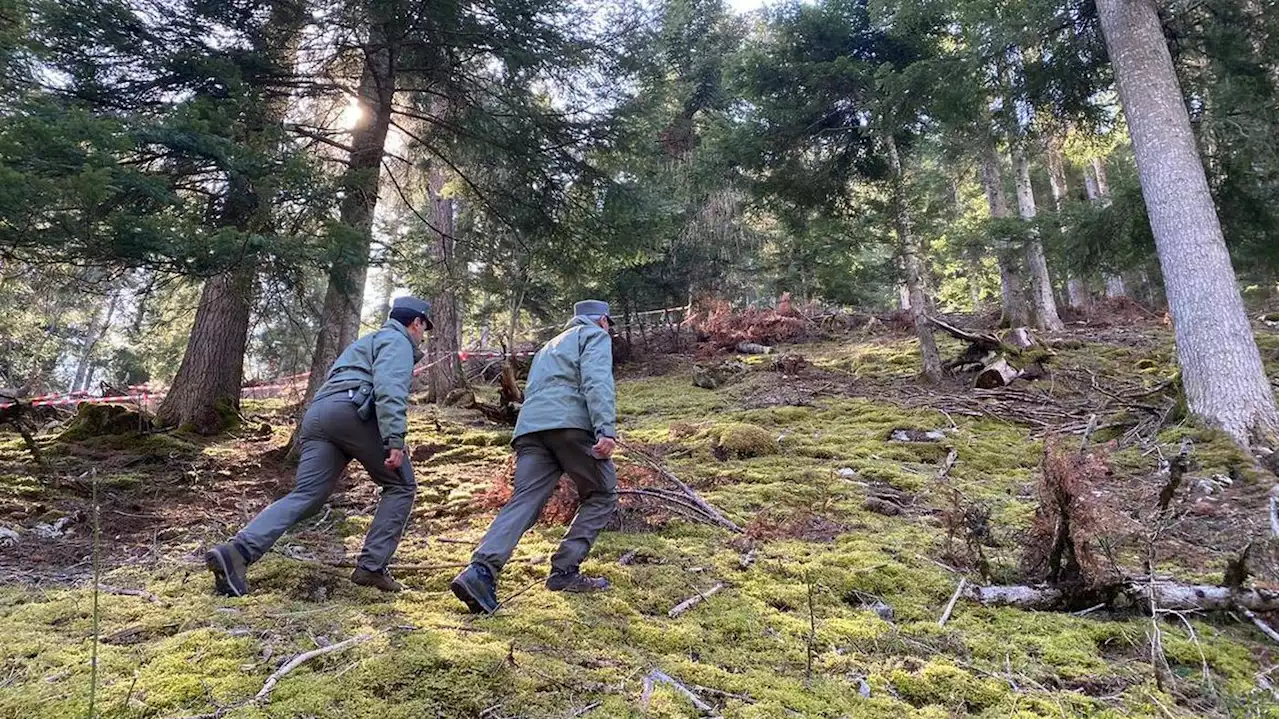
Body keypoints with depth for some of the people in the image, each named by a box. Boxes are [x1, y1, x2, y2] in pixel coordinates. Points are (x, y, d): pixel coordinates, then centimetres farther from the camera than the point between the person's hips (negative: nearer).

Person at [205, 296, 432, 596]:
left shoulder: (369, 341, 38)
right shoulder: (397, 341, 8)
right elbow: (389, 389, -11)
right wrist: (395, 439, -20)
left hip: (316, 415, 8)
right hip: (350, 410, -8)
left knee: (305, 496, -3)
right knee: (401, 486, 4)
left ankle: (237, 552, -21)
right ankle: (372, 567, -3)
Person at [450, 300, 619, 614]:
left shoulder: (549, 347, 39)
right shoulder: (595, 335, 14)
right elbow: (597, 381, -6)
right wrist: (606, 430, -18)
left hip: (530, 426, 6)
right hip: (570, 423, -6)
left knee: (524, 502, -6)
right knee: (603, 495, 10)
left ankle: (481, 570, -27)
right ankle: (564, 571, 2)